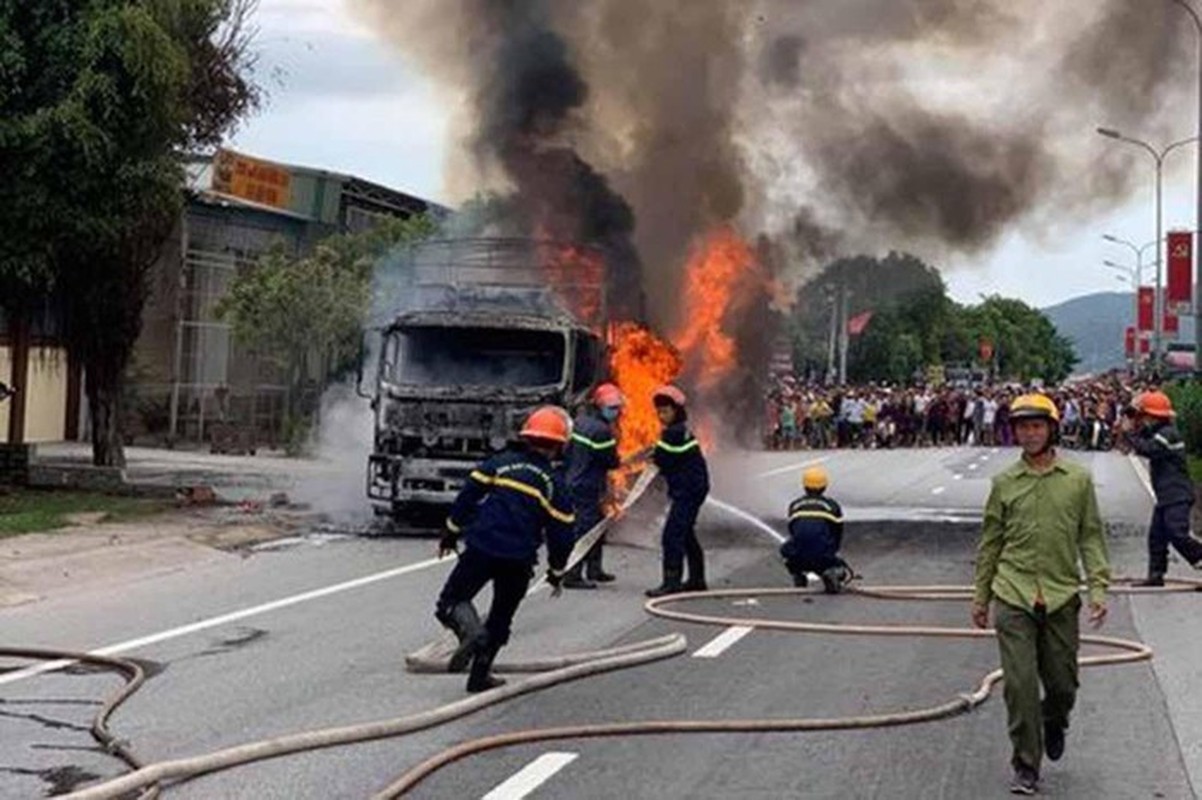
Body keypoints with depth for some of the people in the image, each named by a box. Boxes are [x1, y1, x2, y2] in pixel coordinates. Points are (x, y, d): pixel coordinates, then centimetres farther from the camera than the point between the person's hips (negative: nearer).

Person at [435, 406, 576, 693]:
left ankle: (471, 630, -24)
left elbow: (467, 497, 3)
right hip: (520, 561, 1)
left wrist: (451, 533, 13)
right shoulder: (556, 483, 3)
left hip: (481, 549, -1)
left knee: (452, 599, 6)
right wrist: (557, 572, 17)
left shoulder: (499, 462, 5)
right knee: (501, 618, 18)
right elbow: (561, 532, 4)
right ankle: (480, 675, 18)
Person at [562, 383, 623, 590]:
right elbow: (611, 462, -14)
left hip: (574, 480, 10)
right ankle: (573, 575, -6)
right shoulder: (601, 430, -20)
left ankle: (594, 569, 29)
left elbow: (568, 450, 14)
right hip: (588, 487, -10)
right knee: (584, 528, -6)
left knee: (597, 524, 20)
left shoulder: (581, 420, 7)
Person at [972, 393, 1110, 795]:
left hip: (1061, 598, 0)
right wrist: (981, 595, 11)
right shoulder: (1004, 482, 4)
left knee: (1062, 683, 10)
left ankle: (1054, 723, 44)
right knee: (1020, 685, -4)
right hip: (1014, 599, 0)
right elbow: (990, 542, 10)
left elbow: (1091, 537, 5)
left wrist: (1098, 587, -4)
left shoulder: (1079, 479, 2)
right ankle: (1026, 768, 7)